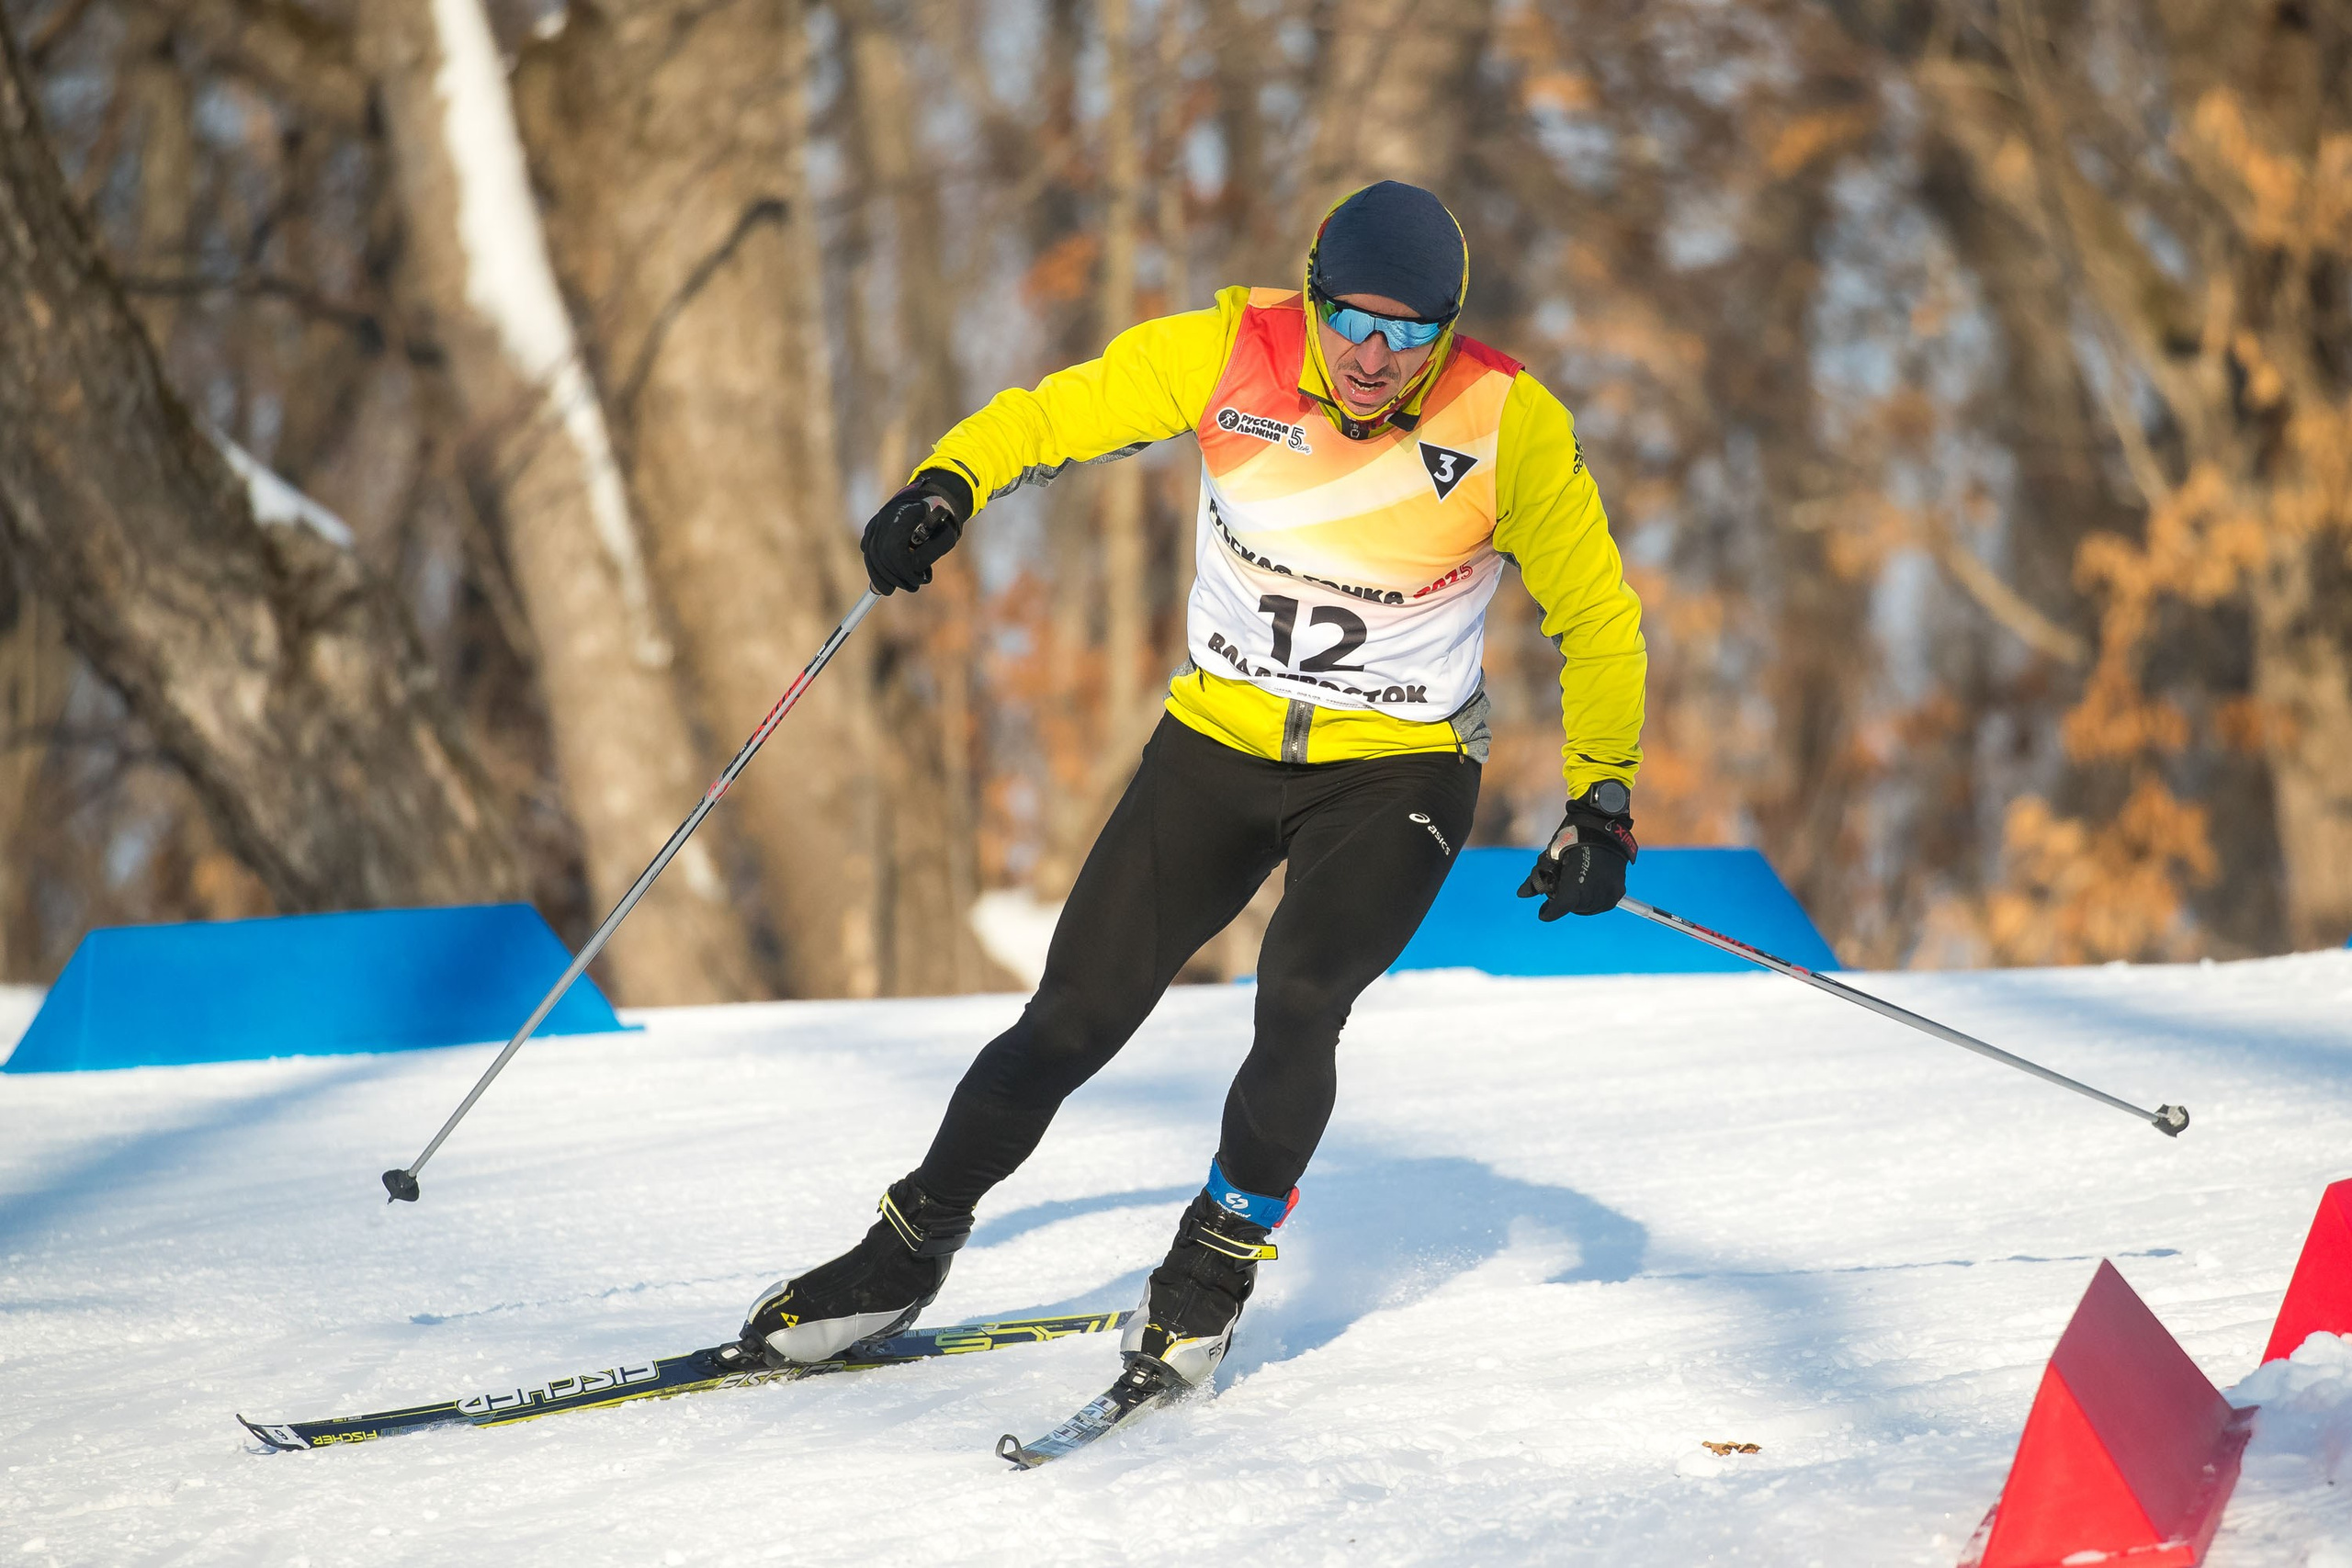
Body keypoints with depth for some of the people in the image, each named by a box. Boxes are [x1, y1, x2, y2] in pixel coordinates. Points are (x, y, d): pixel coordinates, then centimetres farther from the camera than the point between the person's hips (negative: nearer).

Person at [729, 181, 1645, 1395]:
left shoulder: (1509, 426, -17)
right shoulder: (1228, 355, -14)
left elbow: (1596, 617, -5)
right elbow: (1057, 416, 0)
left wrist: (1602, 802, -9)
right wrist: (946, 487, -19)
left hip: (1396, 769, -2)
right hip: (1220, 739, 2)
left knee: (1297, 1005, -25)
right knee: (1075, 1017, 0)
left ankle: (1214, 1270, -3)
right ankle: (909, 1252, 19)